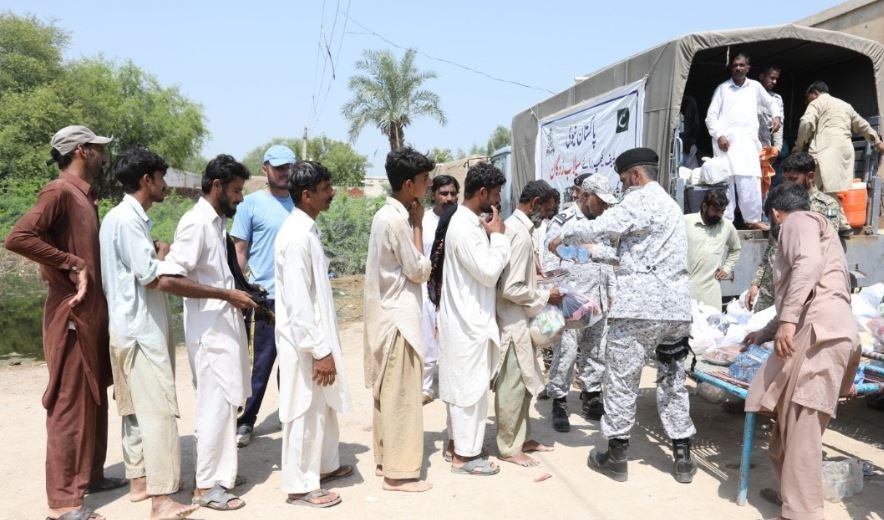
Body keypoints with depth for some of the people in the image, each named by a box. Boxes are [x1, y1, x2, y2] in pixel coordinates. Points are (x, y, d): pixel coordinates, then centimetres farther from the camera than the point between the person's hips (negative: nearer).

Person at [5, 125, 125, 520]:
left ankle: (91, 474, 30)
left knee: (95, 398, 17)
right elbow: (17, 238, -25)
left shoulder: (84, 196, 15)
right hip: (71, 315, -9)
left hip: (94, 312, 10)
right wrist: (73, 265, -21)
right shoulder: (59, 192, -13)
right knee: (69, 403, -4)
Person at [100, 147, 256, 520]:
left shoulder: (129, 217, 13)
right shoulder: (126, 219, -18)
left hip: (139, 328, 10)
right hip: (140, 330, -10)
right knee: (158, 410, -10)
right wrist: (226, 294, -21)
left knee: (138, 407, 16)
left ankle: (140, 480, 26)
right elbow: (158, 279, -25)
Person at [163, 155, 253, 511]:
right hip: (209, 329, -9)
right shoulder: (196, 222, -15)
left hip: (225, 325, 9)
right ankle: (207, 485, 8)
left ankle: (218, 473, 26)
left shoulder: (216, 221, 12)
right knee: (215, 405, -2)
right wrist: (227, 294, -19)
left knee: (225, 403, 14)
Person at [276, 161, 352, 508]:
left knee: (325, 407, 21)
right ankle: (301, 486, 17)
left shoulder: (307, 229, 9)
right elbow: (297, 302, -24)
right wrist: (319, 350, -22)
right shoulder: (296, 236, -21)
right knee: (305, 413, 3)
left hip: (316, 336, 10)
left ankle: (325, 465, 37)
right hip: (304, 343, -10)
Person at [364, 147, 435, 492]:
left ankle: (385, 456, 27)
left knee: (387, 390, 16)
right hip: (399, 317, -10)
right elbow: (418, 271, -13)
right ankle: (399, 471, 6)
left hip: (386, 313, 10)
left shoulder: (386, 214, 10)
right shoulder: (398, 219, -20)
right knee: (403, 394, -2)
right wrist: (418, 224, -9)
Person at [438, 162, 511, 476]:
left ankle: (457, 441, 30)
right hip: (468, 320, -10)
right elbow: (489, 272, -23)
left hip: (466, 317, 10)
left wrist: (492, 234, 2)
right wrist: (498, 235, -13)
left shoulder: (469, 222, 10)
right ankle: (465, 455, 10)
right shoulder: (465, 227, -21)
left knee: (462, 385, 18)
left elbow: (483, 268, 15)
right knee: (471, 386, -1)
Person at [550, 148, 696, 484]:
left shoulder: (640, 200, -7)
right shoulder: (668, 203, 22)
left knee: (621, 380, 2)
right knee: (673, 381, 13)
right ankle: (682, 458, 17)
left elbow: (598, 228, -14)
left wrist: (564, 235, 3)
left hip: (639, 305, -9)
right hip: (676, 306, 9)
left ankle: (616, 458, 10)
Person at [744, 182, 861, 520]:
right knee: (791, 423, 13)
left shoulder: (798, 221, 6)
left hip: (820, 330, -10)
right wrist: (765, 333, 53)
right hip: (820, 330, 10)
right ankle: (790, 492, 24)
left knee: (801, 428, -9)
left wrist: (787, 319, -24)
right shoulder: (814, 226, 36)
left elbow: (809, 263, -17)